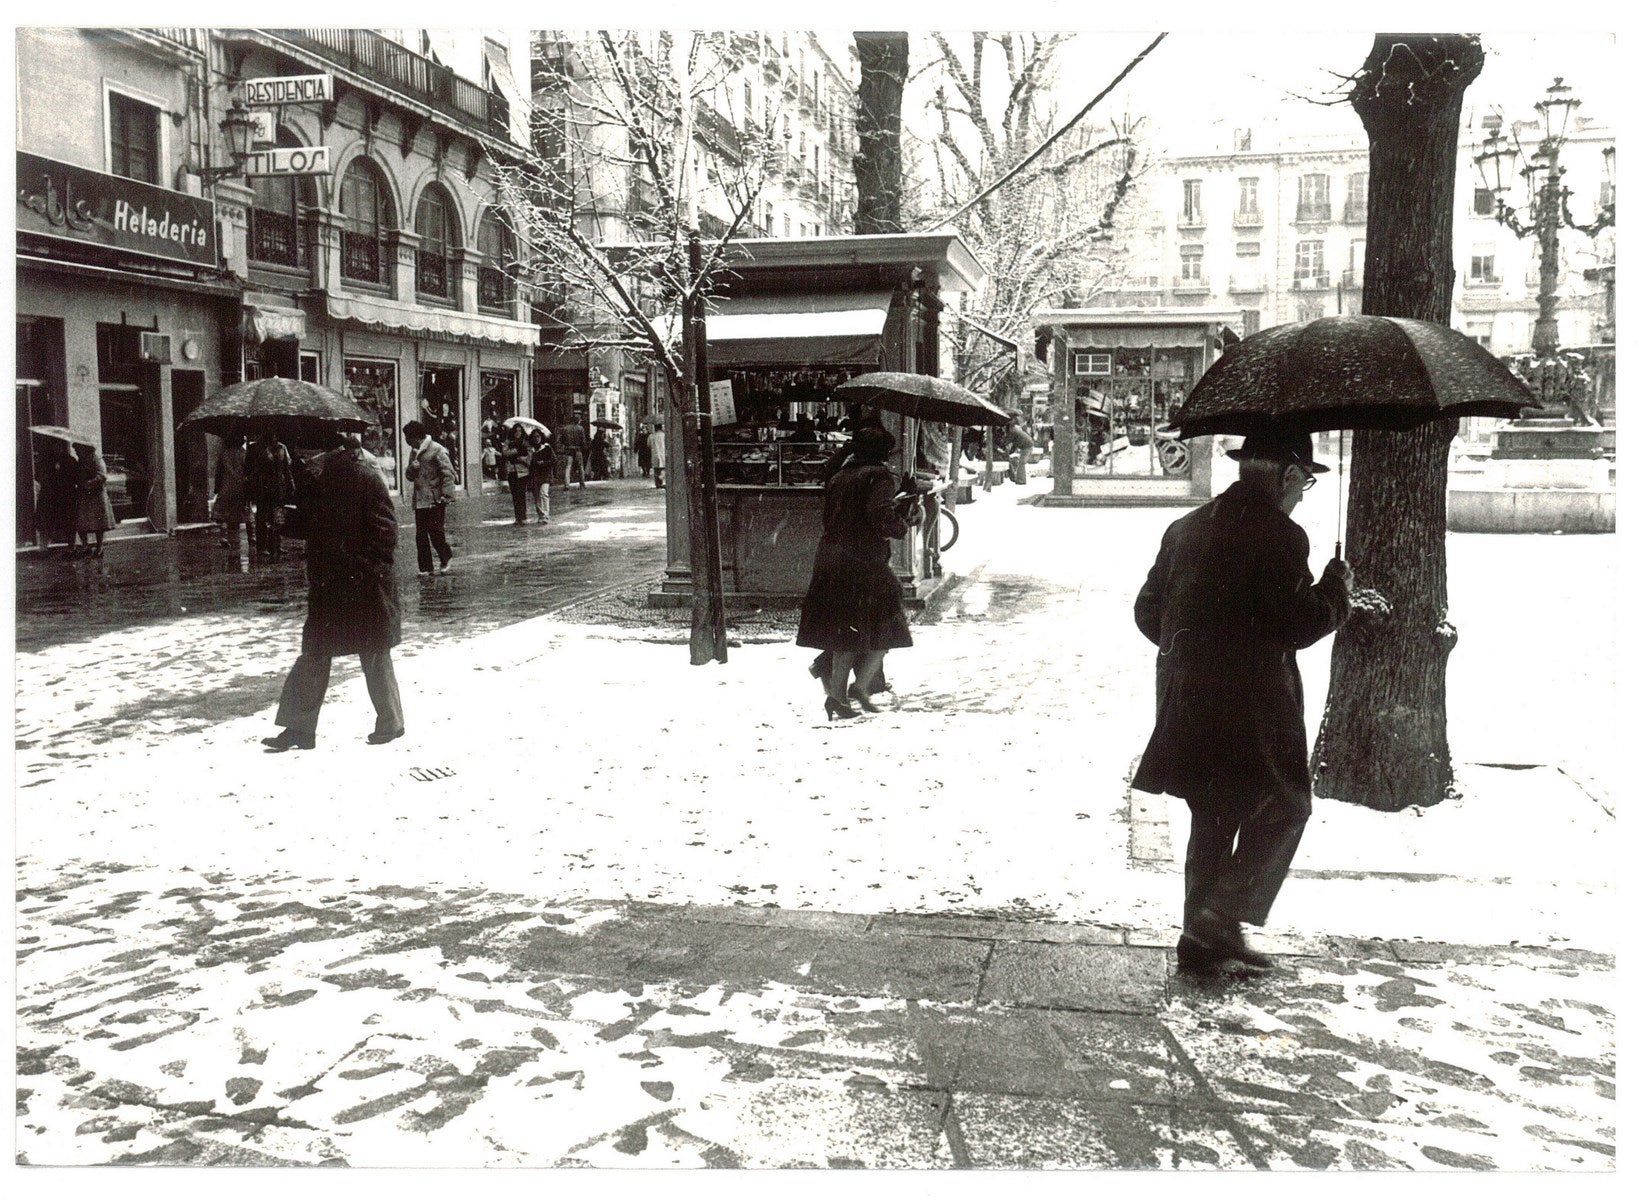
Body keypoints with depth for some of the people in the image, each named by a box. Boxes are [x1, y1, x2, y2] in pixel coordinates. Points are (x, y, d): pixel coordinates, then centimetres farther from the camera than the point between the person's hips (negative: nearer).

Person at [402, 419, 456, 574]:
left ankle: (445, 559, 16)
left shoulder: (437, 450, -8)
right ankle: (425, 568, 9)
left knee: (435, 531, -7)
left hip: (435, 500, -7)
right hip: (419, 500, 7)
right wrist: (412, 467, -3)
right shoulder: (414, 452, 16)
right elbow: (409, 476, 20)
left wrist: (446, 496, -17)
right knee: (421, 535, 4)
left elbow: (448, 473, -11)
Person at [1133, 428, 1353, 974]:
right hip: (1251, 701, -7)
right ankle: (1223, 916, -1)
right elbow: (1300, 625, -16)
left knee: (1213, 816, 16)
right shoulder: (1280, 536, -13)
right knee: (1285, 806, 10)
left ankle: (1201, 940, 20)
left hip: (1186, 699, 7)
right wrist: (1336, 586, 1)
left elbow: (1148, 610, 13)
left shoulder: (1184, 528, 9)